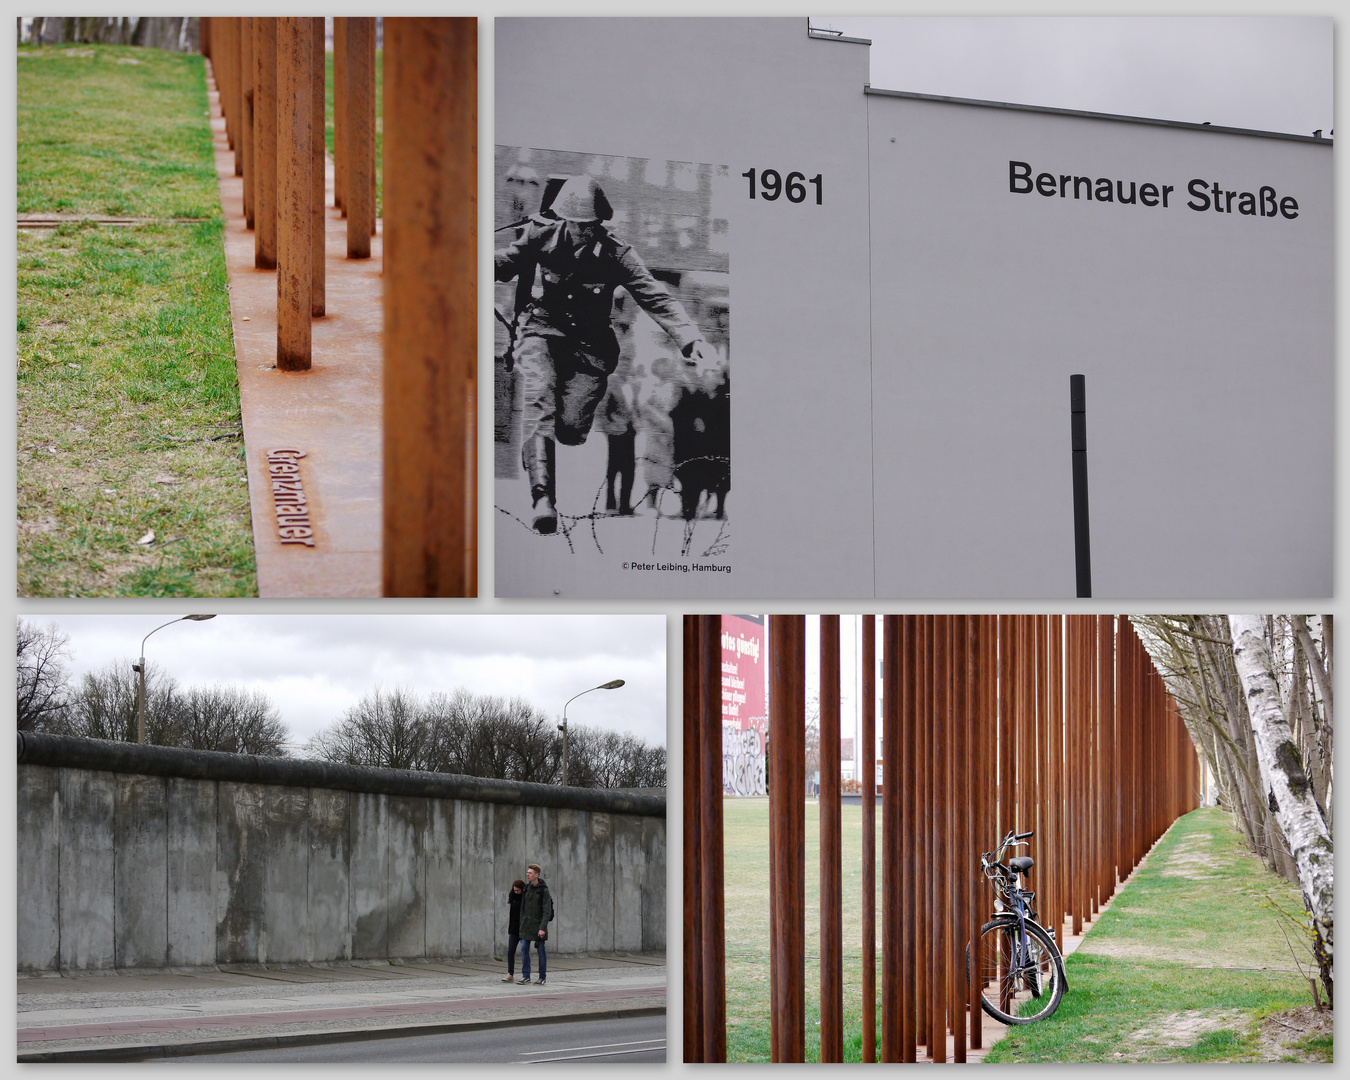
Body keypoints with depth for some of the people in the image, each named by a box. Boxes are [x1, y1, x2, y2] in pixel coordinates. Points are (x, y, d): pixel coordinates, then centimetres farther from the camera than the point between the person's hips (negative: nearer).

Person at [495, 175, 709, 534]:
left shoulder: (615, 254, -10)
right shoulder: (540, 236, -7)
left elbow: (656, 298, -13)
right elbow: (506, 264, 6)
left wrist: (689, 337, -25)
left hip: (589, 343, 0)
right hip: (543, 330, 0)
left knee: (571, 430, -13)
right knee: (540, 396, -30)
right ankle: (543, 497, -41)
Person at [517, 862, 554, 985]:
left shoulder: (544, 890, -10)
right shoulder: (526, 888, 8)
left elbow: (547, 911, -13)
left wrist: (542, 928, -20)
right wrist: (521, 923, 10)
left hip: (538, 925, -5)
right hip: (526, 926, 5)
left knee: (541, 951, 2)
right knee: (524, 949, 0)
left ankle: (542, 977, 10)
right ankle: (525, 976, 7)